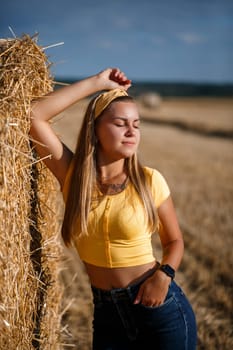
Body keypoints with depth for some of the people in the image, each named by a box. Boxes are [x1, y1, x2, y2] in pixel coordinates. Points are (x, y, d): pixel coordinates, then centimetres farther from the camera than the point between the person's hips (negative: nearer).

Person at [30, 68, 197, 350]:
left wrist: (164, 274, -16)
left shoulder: (149, 180, -10)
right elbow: (33, 114, -15)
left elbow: (174, 241, 3)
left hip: (161, 310, -1)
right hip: (106, 314, 2)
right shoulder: (73, 174, -7)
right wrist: (96, 83, -14)